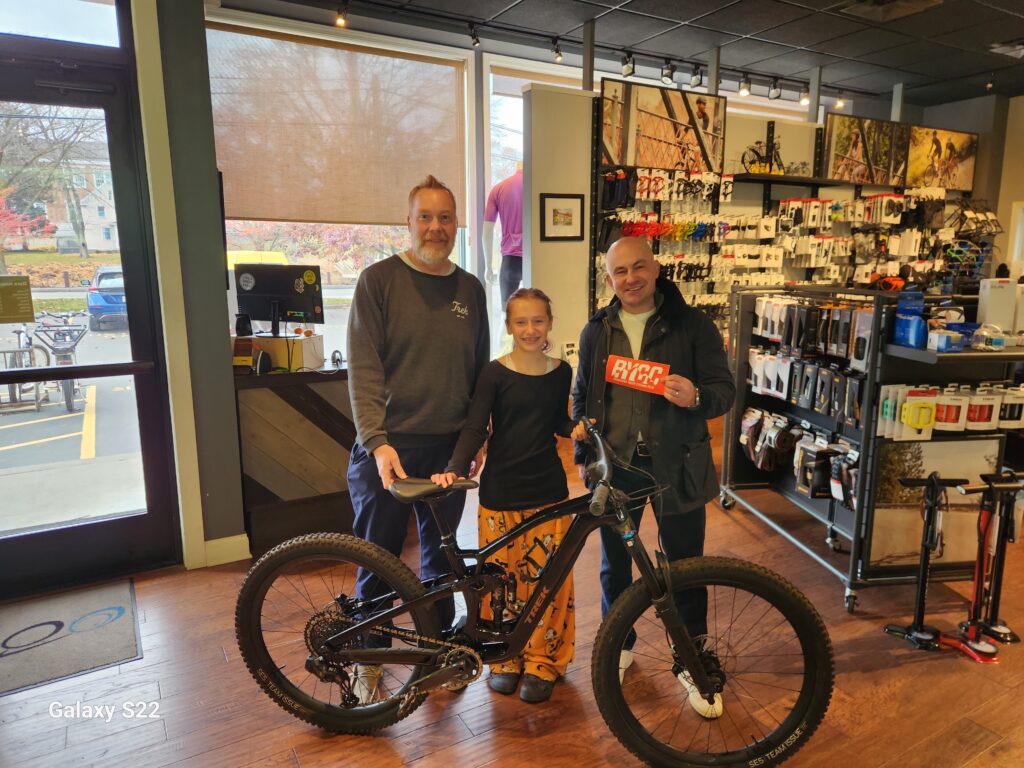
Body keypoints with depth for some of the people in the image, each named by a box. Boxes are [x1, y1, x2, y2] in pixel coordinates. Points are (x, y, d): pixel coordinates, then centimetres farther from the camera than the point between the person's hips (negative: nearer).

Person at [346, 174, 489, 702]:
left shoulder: (470, 289, 7)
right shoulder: (379, 280, -5)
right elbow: (363, 369, -11)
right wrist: (377, 441, -20)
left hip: (449, 447, 4)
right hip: (387, 447, -3)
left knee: (440, 554, 15)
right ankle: (369, 658, 29)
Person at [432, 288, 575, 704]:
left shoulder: (561, 373, 5)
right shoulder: (495, 373, -5)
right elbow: (475, 428, -11)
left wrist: (575, 428, -5)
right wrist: (454, 470, -25)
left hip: (548, 490, 2)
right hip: (501, 491, -2)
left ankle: (542, 662, 25)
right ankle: (505, 658, 28)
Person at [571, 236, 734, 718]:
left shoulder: (693, 325, -3)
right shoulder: (597, 331, 7)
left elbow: (724, 390, -5)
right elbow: (583, 395, 14)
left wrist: (696, 397, -27)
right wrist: (582, 455, 9)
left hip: (676, 466, -2)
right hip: (615, 463, 3)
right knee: (614, 563, 14)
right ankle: (618, 643, 37)